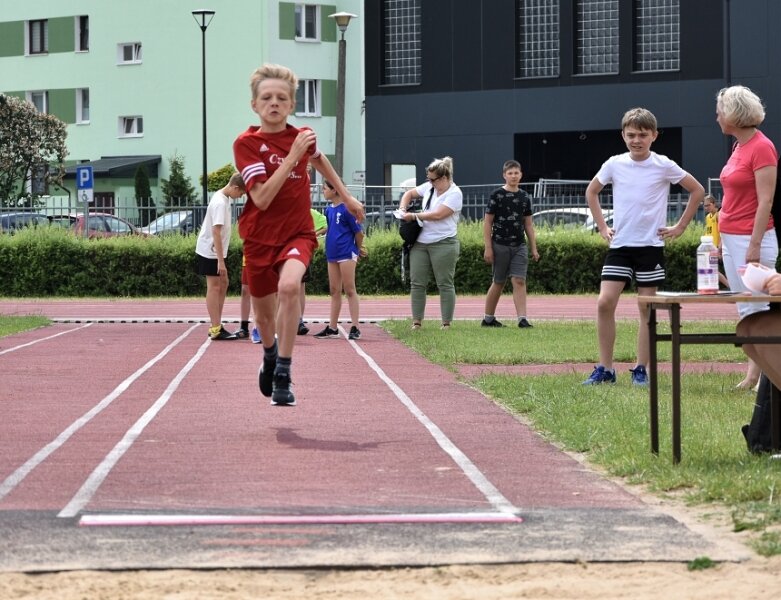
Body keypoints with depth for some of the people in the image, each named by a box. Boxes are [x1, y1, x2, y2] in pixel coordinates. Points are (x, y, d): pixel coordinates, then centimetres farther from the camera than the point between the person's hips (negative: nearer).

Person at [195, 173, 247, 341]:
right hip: (210, 251, -9)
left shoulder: (222, 197, 8)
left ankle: (216, 325, 19)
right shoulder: (220, 203, -22)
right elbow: (216, 232, -25)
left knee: (223, 283, 13)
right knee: (214, 287, -6)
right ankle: (215, 329, -3)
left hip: (215, 251, 9)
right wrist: (221, 261, -26)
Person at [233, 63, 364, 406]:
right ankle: (270, 357, 51)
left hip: (298, 233, 0)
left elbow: (319, 159, 23)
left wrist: (346, 197, 28)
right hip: (260, 237, 0)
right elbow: (262, 198, -24)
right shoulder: (246, 143, -13)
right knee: (264, 315, 13)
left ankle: (283, 375, -23)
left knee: (289, 286, -31)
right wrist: (292, 155, -28)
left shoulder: (303, 136, -3)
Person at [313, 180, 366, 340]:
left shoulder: (347, 209, -13)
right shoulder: (329, 210, 11)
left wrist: (359, 249, 3)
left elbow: (358, 231, -8)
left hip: (347, 254, -8)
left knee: (349, 290, -6)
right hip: (332, 253, 8)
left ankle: (355, 327, -4)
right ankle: (332, 328, 17)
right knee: (334, 291, 11)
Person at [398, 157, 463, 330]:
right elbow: (409, 194, 25)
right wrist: (402, 209, 6)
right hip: (420, 243, 7)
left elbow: (438, 214, -18)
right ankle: (417, 322, 8)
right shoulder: (429, 187, 11)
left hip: (443, 243, -7)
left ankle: (446, 323, 4)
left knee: (445, 284, 0)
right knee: (417, 283, 4)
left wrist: (414, 216, -10)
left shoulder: (454, 194, -9)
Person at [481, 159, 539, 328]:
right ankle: (488, 318, 19)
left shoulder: (524, 197, 9)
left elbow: (528, 224, 15)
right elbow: (487, 222, -3)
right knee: (498, 283, 5)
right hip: (500, 246, -3)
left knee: (519, 281, -8)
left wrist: (534, 248, 11)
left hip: (519, 246, 3)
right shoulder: (497, 195, -4)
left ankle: (522, 318, -13)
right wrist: (488, 247, -8)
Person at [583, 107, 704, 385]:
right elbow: (591, 192, 18)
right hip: (619, 245, 2)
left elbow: (697, 191, 5)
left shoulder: (664, 166, -4)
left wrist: (679, 227, 2)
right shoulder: (614, 164, 2)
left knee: (647, 308, 1)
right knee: (605, 302, -10)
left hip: (651, 245, -2)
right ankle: (605, 368, -2)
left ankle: (641, 369, 9)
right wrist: (602, 227, 10)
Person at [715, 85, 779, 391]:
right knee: (743, 309, 8)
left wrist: (755, 245, -20)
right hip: (730, 237, 9)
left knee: (755, 309, -6)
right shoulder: (739, 146, 13)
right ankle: (753, 373, 11)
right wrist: (721, 238, 19)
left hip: (751, 237, -9)